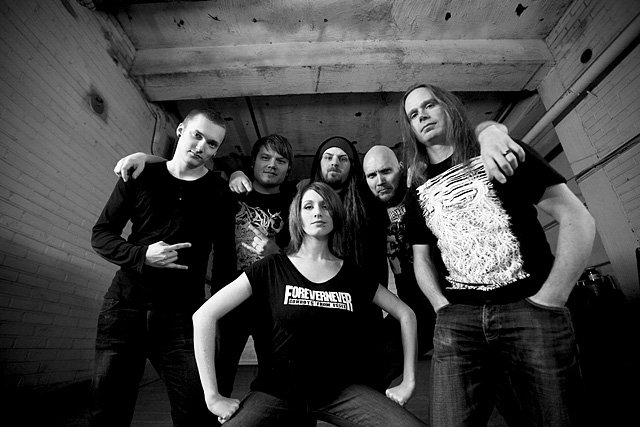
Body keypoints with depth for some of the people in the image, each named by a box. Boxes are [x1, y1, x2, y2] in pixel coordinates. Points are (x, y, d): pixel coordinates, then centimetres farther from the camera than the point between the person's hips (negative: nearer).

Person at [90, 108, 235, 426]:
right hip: (125, 304, 2)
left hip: (182, 315, -1)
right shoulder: (141, 176, 4)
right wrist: (142, 255, -14)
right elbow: (101, 234, 6)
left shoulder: (219, 192, 0)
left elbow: (224, 257, 2)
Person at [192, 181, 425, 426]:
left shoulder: (354, 275, 1)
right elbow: (204, 316, -9)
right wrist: (213, 397, -11)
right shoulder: (271, 268, -6)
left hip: (341, 392, 2)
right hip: (276, 393, -1)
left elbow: (405, 314, 10)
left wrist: (408, 382, 5)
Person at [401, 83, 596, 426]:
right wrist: (443, 307, 1)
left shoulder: (502, 153, 5)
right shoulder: (418, 193, 14)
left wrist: (548, 301, -7)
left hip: (527, 310, -1)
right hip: (456, 321, 2)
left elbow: (577, 219, -1)